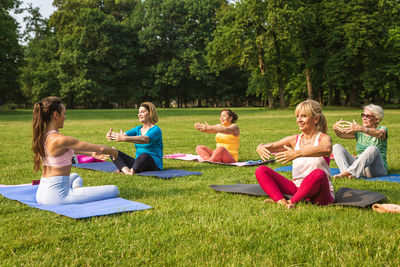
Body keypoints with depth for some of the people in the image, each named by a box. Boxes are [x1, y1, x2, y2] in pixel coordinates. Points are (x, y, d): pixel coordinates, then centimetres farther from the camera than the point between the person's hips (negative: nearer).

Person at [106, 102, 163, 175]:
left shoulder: (156, 129, -8)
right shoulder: (138, 129, 15)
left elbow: (145, 139, -29)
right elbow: (125, 134, -3)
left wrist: (124, 139, -42)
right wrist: (111, 135, -26)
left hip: (155, 165, -7)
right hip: (138, 163, 7)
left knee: (144, 155, -39)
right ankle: (125, 170, -31)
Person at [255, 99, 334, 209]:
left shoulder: (323, 138, -7)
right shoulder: (294, 140, 9)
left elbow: (327, 150, -34)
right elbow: (270, 147, 1)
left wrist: (298, 153, -47)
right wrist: (260, 147, -25)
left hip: (319, 192, -5)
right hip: (297, 187, 5)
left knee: (318, 174, -39)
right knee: (261, 171, -6)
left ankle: (292, 201, -18)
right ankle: (281, 201, -26)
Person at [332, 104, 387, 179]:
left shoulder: (382, 129, 2)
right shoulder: (359, 132, 14)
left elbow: (379, 134, -25)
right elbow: (341, 134, -3)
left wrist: (361, 128, -41)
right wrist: (335, 128, -27)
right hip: (359, 166, 5)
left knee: (373, 149, -33)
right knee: (336, 147, -7)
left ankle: (349, 171, -36)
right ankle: (347, 172, -32)